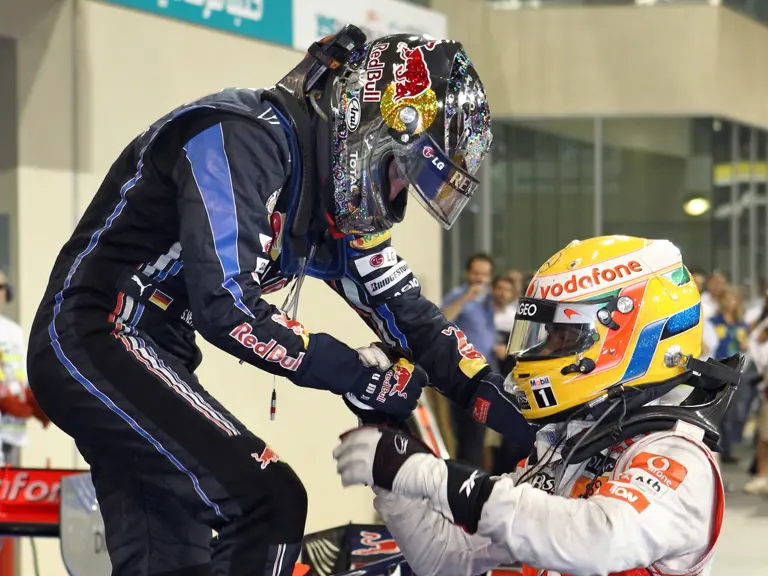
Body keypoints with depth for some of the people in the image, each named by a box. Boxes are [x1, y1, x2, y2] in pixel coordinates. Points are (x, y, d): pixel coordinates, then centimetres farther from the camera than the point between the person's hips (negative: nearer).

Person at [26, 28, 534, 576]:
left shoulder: (338, 199, 9)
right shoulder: (247, 136, -20)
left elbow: (401, 305, 12)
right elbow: (225, 304, -28)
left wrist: (494, 396, 2)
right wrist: (355, 374, -21)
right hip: (93, 340, -10)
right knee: (268, 502, -19)